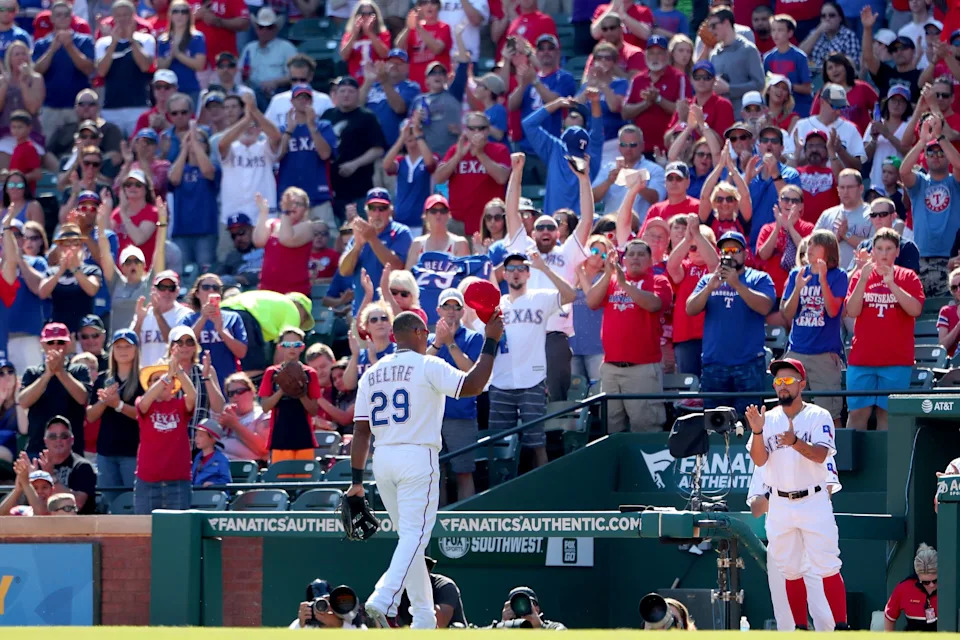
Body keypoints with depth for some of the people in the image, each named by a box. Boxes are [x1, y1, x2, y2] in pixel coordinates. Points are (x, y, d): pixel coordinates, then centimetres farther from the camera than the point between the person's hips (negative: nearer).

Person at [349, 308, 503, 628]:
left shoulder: (372, 374, 12)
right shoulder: (427, 366, -5)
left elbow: (361, 430, 10)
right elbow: (472, 385, -17)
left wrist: (357, 480, 11)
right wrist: (490, 343, -9)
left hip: (382, 459, 6)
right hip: (417, 458, -6)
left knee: (410, 536, 15)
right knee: (415, 534, -9)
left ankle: (423, 617, 15)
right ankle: (383, 600, -29)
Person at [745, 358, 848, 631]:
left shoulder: (818, 416, -3)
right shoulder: (768, 419, 6)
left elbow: (820, 455, -18)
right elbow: (759, 460, -3)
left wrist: (795, 442, -37)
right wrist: (757, 432, -20)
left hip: (814, 503, -4)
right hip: (780, 505, 4)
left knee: (828, 568, -8)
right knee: (790, 571, 8)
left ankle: (842, 626, -4)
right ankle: (801, 628, 16)